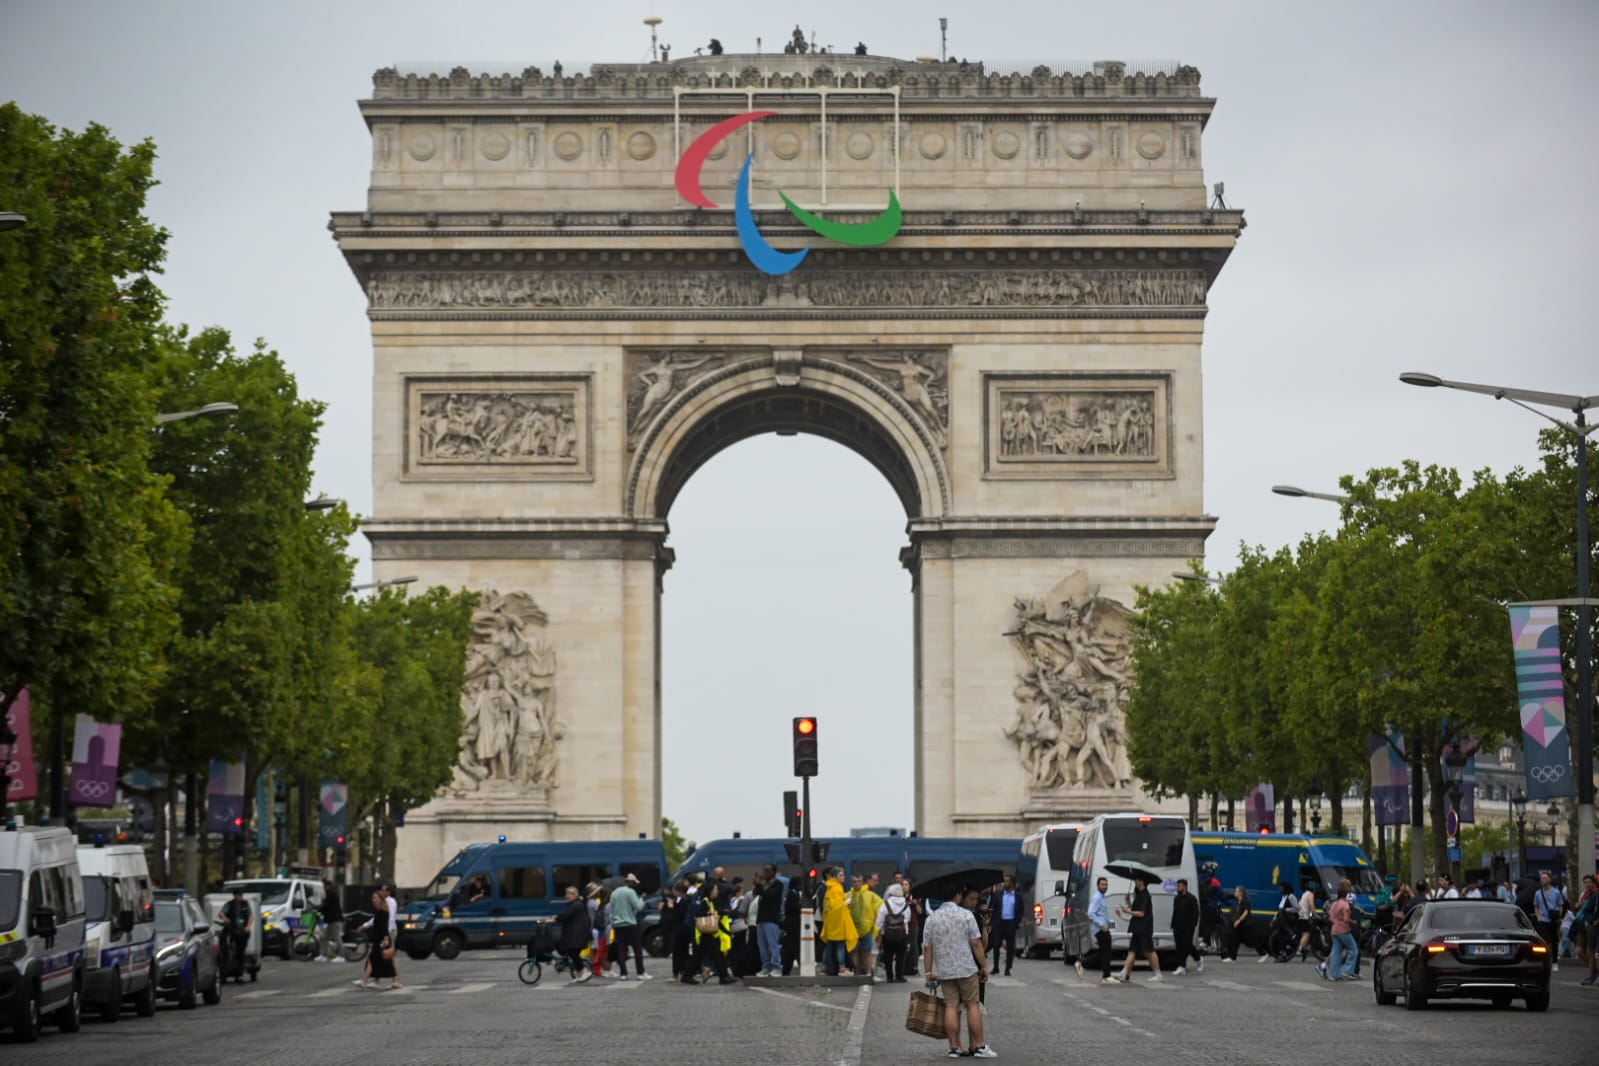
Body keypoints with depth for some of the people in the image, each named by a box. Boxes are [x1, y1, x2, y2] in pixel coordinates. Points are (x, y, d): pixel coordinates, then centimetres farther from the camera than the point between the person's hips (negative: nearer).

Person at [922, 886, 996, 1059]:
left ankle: (954, 1047, 1)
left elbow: (927, 948, 5)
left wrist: (928, 972, 8)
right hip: (967, 969, -3)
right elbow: (976, 944, -8)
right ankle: (979, 1046, 2)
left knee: (951, 1006, 4)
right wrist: (984, 966, -3)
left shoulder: (931, 918, 8)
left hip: (944, 971, 4)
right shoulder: (966, 915, -5)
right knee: (973, 1005, 3)